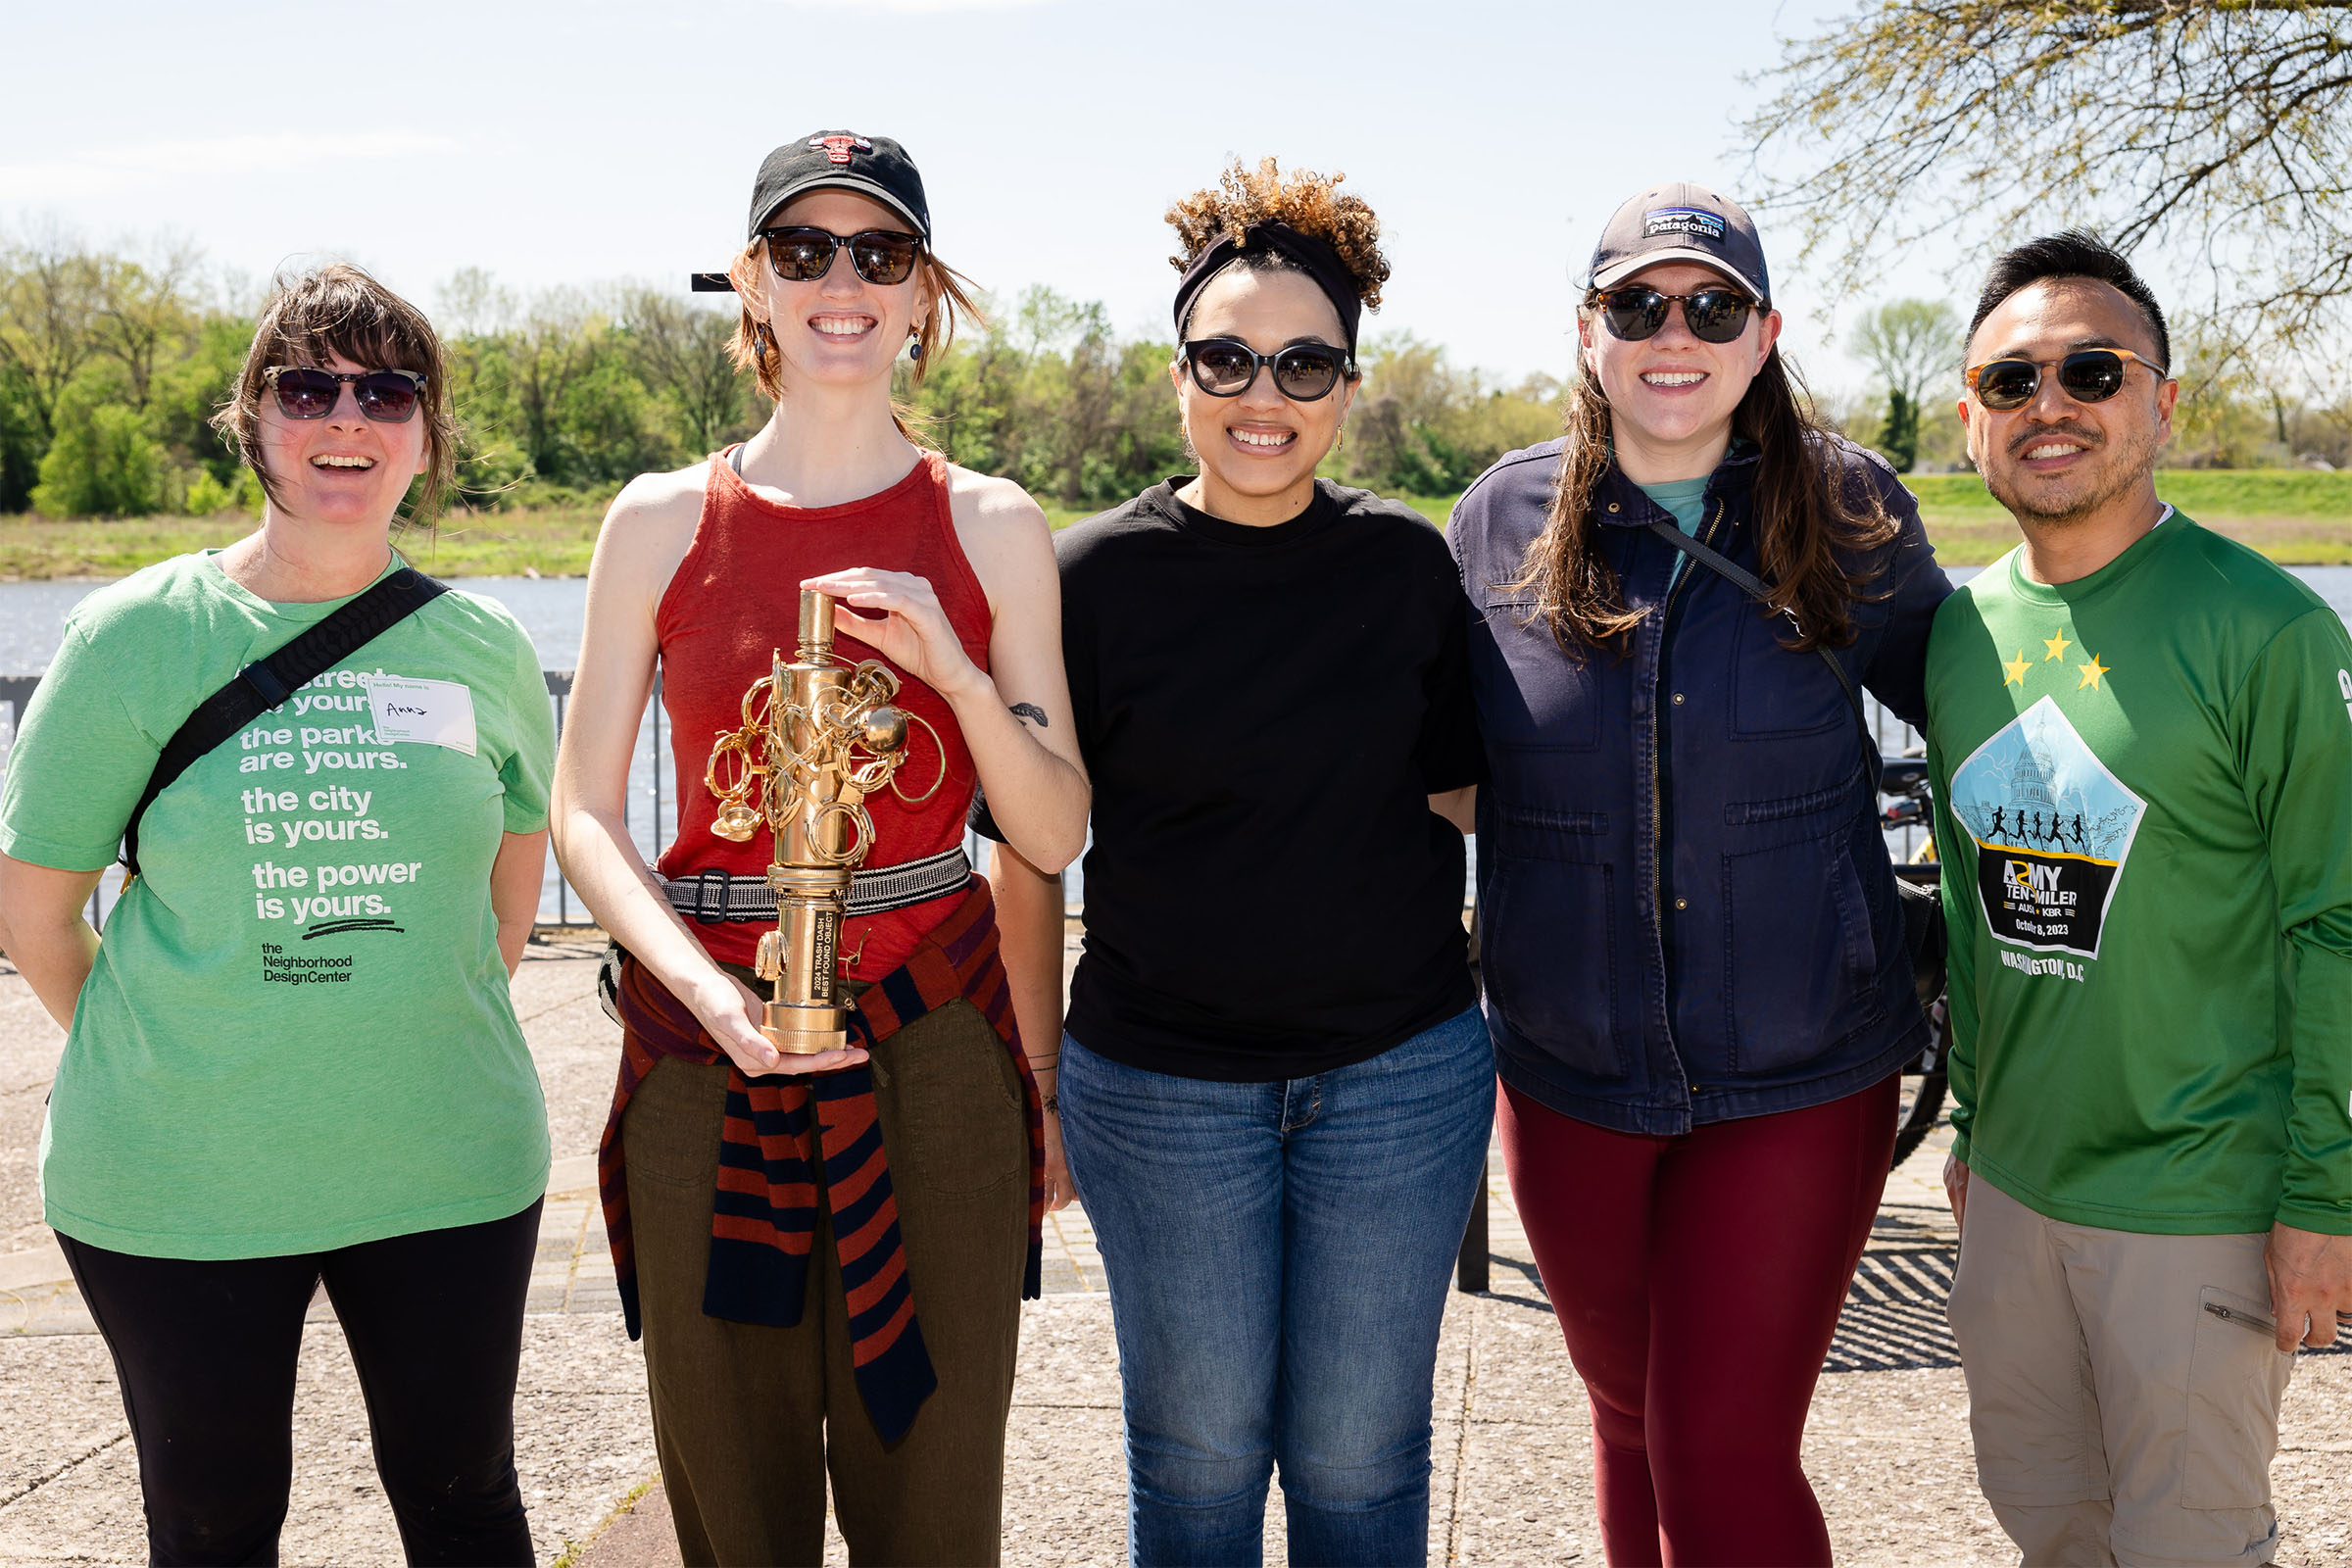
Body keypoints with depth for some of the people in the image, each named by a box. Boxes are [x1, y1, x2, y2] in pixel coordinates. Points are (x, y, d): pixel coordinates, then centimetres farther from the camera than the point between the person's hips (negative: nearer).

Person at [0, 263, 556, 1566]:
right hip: (174, 1187, -1)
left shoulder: (481, 643, -1)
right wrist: (158, 1067, 2)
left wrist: (426, 1039, 10)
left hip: (446, 1165, 2)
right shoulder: (136, 637, -7)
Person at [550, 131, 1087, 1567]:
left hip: (931, 1032, 0)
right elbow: (583, 809, 2)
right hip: (708, 1034, 0)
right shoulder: (663, 521, 2)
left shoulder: (992, 527, 2)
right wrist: (705, 987, -15)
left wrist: (951, 667, -15)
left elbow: (1056, 833, 2)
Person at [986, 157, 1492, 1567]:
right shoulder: (1096, 577, -6)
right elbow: (1032, 853, -1)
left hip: (1399, 1073, 1)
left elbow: (1447, 798, 8)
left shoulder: (1407, 563, -1)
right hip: (1162, 1085, -1)